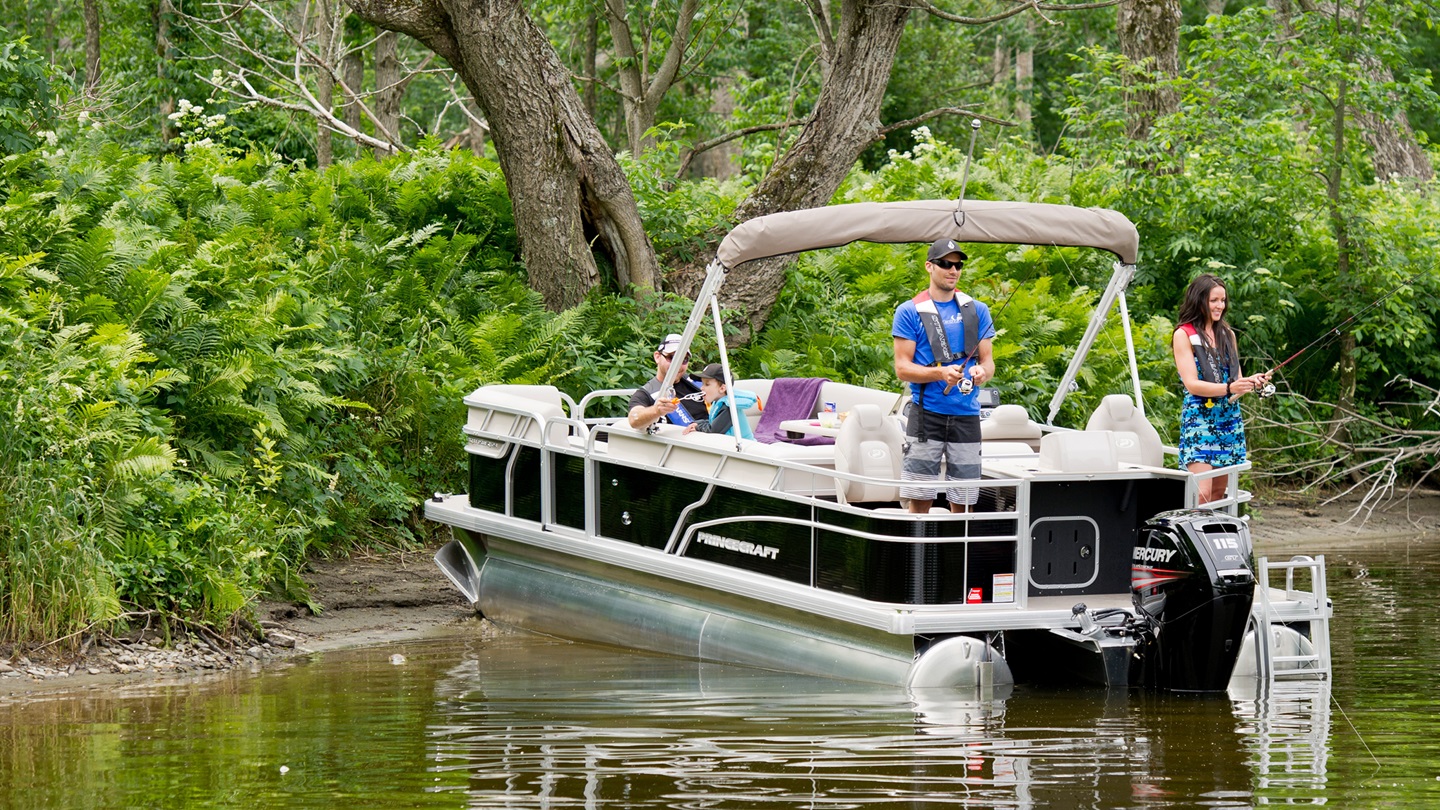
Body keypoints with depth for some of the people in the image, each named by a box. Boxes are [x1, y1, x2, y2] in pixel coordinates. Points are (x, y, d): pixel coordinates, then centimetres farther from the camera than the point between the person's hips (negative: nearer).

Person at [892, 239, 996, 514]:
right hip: (926, 415, -3)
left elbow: (987, 362, 13)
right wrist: (941, 373, -20)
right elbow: (902, 368, -3)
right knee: (919, 499, -7)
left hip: (966, 416, 3)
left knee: (963, 501, 4)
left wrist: (982, 372, -13)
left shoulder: (976, 311, 12)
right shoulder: (909, 312, 2)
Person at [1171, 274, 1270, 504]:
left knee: (1219, 493, 7)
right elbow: (1192, 384, -13)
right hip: (1198, 419, -6)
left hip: (1229, 420, 6)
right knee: (1201, 493, -18)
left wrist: (1251, 382, -7)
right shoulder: (1184, 335, -4)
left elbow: (1236, 380, 17)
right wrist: (1229, 388, -27)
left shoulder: (1227, 335, 15)